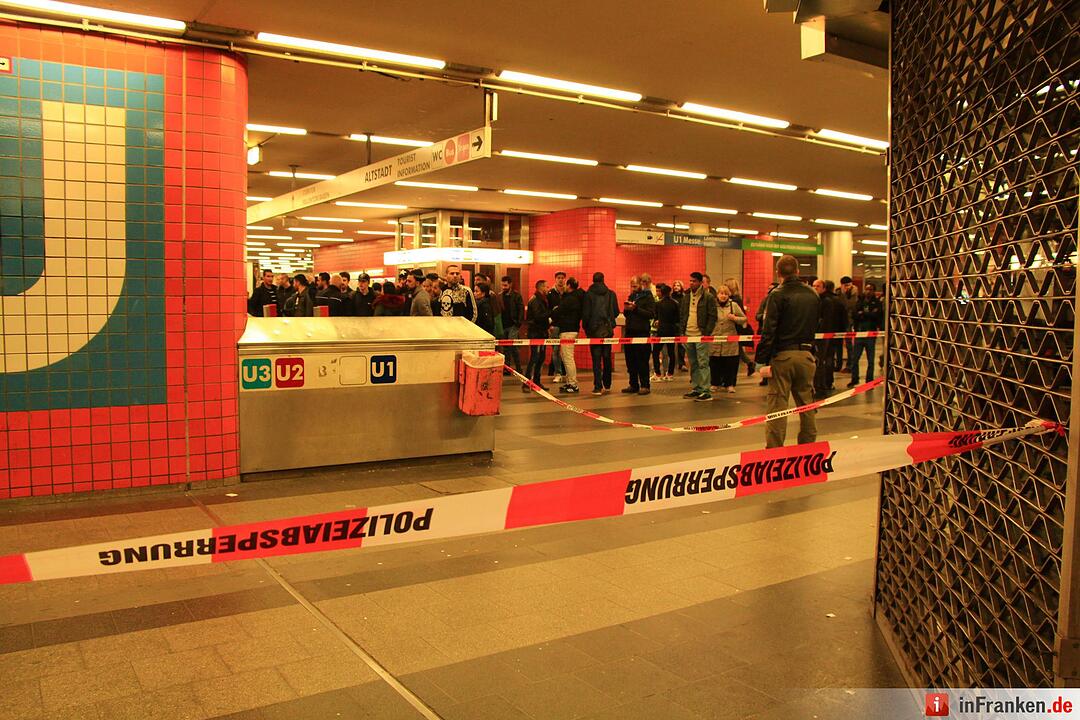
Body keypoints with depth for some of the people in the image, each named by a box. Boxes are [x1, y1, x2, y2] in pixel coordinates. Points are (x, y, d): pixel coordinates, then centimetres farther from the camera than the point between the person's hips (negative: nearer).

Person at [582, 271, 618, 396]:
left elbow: (585, 314, -7)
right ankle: (607, 385, 21)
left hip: (595, 330, -3)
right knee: (607, 358, 13)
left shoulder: (588, 294, -6)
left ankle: (598, 387, -7)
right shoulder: (611, 294, 1)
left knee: (596, 359, -2)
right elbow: (616, 312, 4)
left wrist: (586, 328, 6)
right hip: (608, 330, 3)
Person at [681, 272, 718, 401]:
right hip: (688, 335, 6)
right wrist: (682, 330, 9)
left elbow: (713, 317, -8)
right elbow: (682, 314, 18)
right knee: (693, 364, 11)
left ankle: (705, 391, -6)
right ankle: (695, 389, 18)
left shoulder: (708, 297, -6)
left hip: (701, 335, -6)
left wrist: (706, 333, -14)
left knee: (703, 363, -7)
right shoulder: (686, 297, 13)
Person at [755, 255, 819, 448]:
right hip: (806, 354, 5)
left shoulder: (777, 295, -8)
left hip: (783, 355, -5)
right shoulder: (812, 295, 9)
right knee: (807, 404, 13)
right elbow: (815, 326, 18)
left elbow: (769, 330, -13)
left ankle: (774, 451, -1)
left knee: (777, 405, -2)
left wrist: (763, 359, -12)